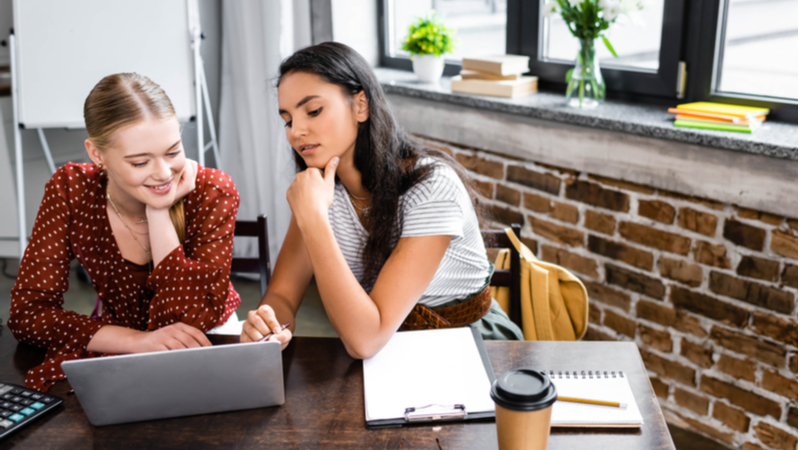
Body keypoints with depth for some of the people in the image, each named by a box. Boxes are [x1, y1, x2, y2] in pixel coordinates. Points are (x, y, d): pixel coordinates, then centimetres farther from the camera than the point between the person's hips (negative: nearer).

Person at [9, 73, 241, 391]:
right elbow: (28, 311, -14)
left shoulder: (212, 194, -18)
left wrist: (158, 211, -25)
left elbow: (192, 323, -23)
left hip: (211, 348, -2)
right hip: (122, 354, 2)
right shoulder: (71, 191, -13)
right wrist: (139, 341, -28)